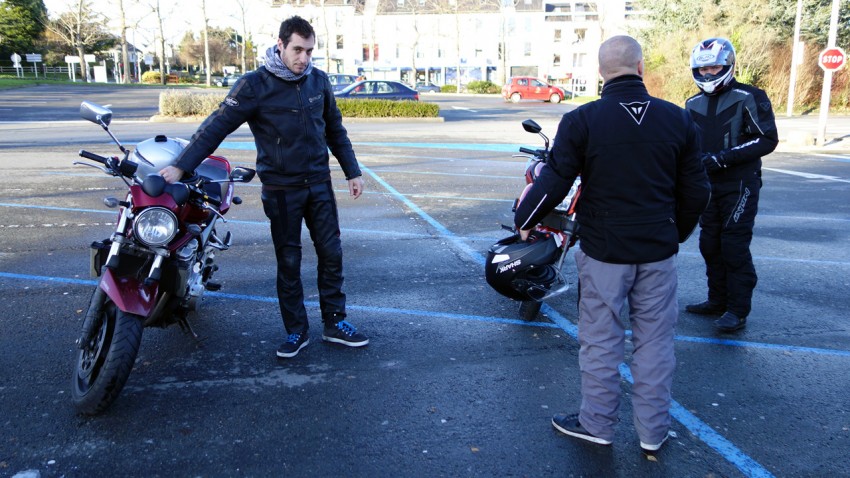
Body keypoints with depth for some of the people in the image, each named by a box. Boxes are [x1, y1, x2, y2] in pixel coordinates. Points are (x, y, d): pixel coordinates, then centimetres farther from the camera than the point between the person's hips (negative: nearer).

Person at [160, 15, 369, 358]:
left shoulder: (318, 80, 2)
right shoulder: (255, 85, -11)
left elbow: (335, 129, 12)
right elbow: (217, 126, -14)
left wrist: (352, 172, 12)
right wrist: (181, 166, -22)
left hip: (319, 184, 4)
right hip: (281, 188, -3)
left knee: (331, 254, 6)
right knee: (289, 262, 5)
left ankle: (334, 323, 20)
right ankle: (296, 331, 18)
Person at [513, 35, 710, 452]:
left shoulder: (582, 121, -11)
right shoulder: (677, 120, 0)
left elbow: (553, 184, -11)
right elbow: (696, 192, 6)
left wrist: (524, 221, 6)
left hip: (604, 250, -3)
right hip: (658, 252, 3)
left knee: (601, 339, 10)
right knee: (654, 340, 13)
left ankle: (597, 424, 24)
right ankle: (653, 432, 25)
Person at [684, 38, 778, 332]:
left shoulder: (749, 98, -7)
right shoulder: (693, 105, 11)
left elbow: (768, 139, -12)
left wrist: (724, 157, -20)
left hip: (739, 184, -6)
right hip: (707, 185, 6)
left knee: (735, 247, -8)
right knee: (710, 245, 10)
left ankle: (738, 310, 0)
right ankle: (718, 300, 23)